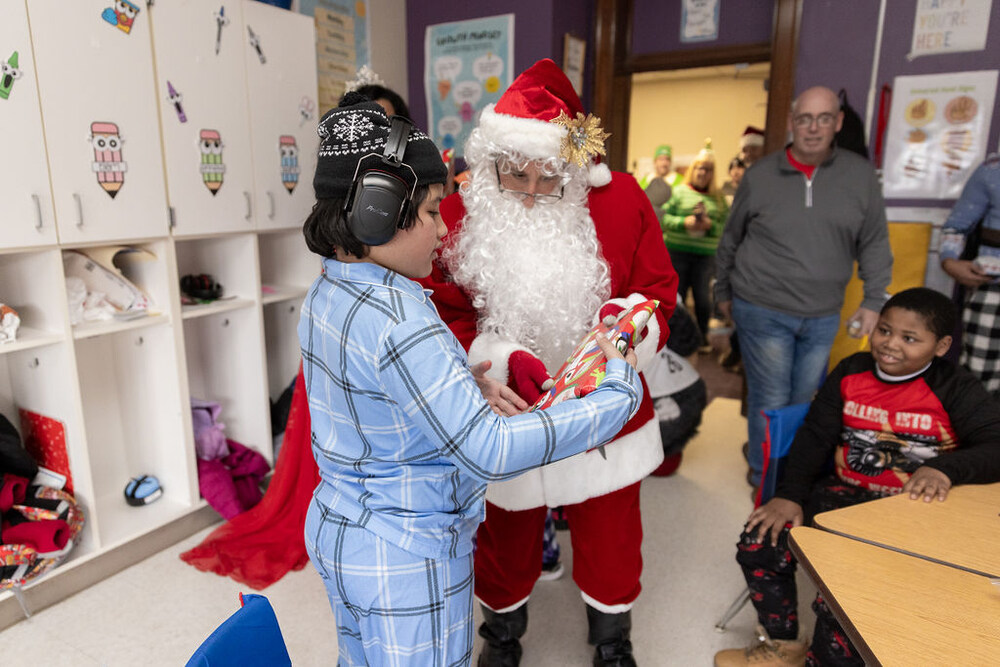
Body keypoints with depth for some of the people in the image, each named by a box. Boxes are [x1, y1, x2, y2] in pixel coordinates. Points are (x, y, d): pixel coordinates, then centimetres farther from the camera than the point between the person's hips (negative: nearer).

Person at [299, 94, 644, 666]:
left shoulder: (328, 291, -2)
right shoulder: (398, 323, -32)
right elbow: (490, 451, -33)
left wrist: (466, 386, -2)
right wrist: (620, 393, -27)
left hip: (335, 528, 9)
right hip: (405, 560, -9)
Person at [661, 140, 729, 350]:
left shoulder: (718, 198, 8)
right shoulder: (679, 191, 4)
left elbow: (726, 226, 4)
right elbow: (664, 218, -2)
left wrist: (710, 225, -14)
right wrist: (684, 222, -16)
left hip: (705, 255, 1)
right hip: (677, 251, -1)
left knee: (703, 298, 3)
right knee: (676, 295, 5)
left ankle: (703, 336, 23)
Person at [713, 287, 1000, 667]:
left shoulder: (956, 390, -7)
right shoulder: (852, 371, 2)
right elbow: (815, 436, 1)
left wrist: (945, 468, -33)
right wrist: (789, 494, -9)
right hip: (842, 493, 4)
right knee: (758, 546, -11)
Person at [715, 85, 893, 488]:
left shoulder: (860, 175, 2)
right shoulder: (760, 175, -2)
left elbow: (874, 244, 8)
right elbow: (730, 240, 8)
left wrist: (873, 301, 2)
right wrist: (722, 292, 12)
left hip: (823, 317, 3)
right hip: (762, 311, -3)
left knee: (804, 402, 15)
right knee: (770, 402, 2)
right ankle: (764, 478, 22)